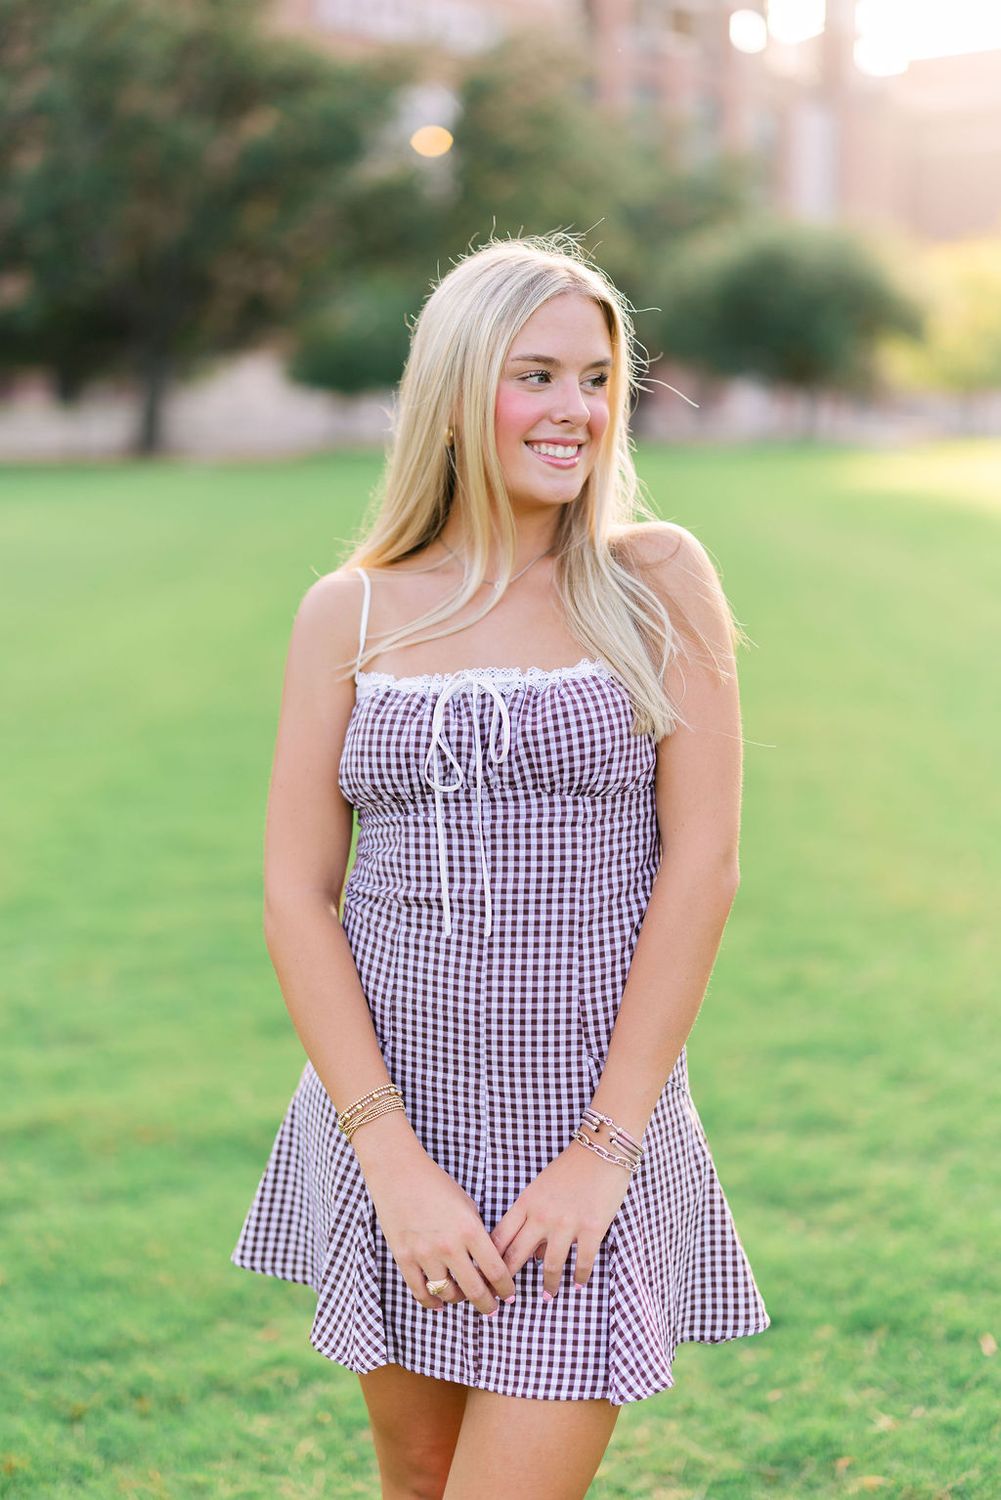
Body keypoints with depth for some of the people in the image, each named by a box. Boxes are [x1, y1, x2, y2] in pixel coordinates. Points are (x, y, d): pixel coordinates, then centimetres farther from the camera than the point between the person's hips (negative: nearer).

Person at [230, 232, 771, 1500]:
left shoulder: (656, 580, -2)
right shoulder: (351, 610, 2)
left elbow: (702, 862, -6)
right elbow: (296, 891, -1)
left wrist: (605, 1145, -10)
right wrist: (392, 1153, -10)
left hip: (593, 1123, -2)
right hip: (388, 1110, 2)